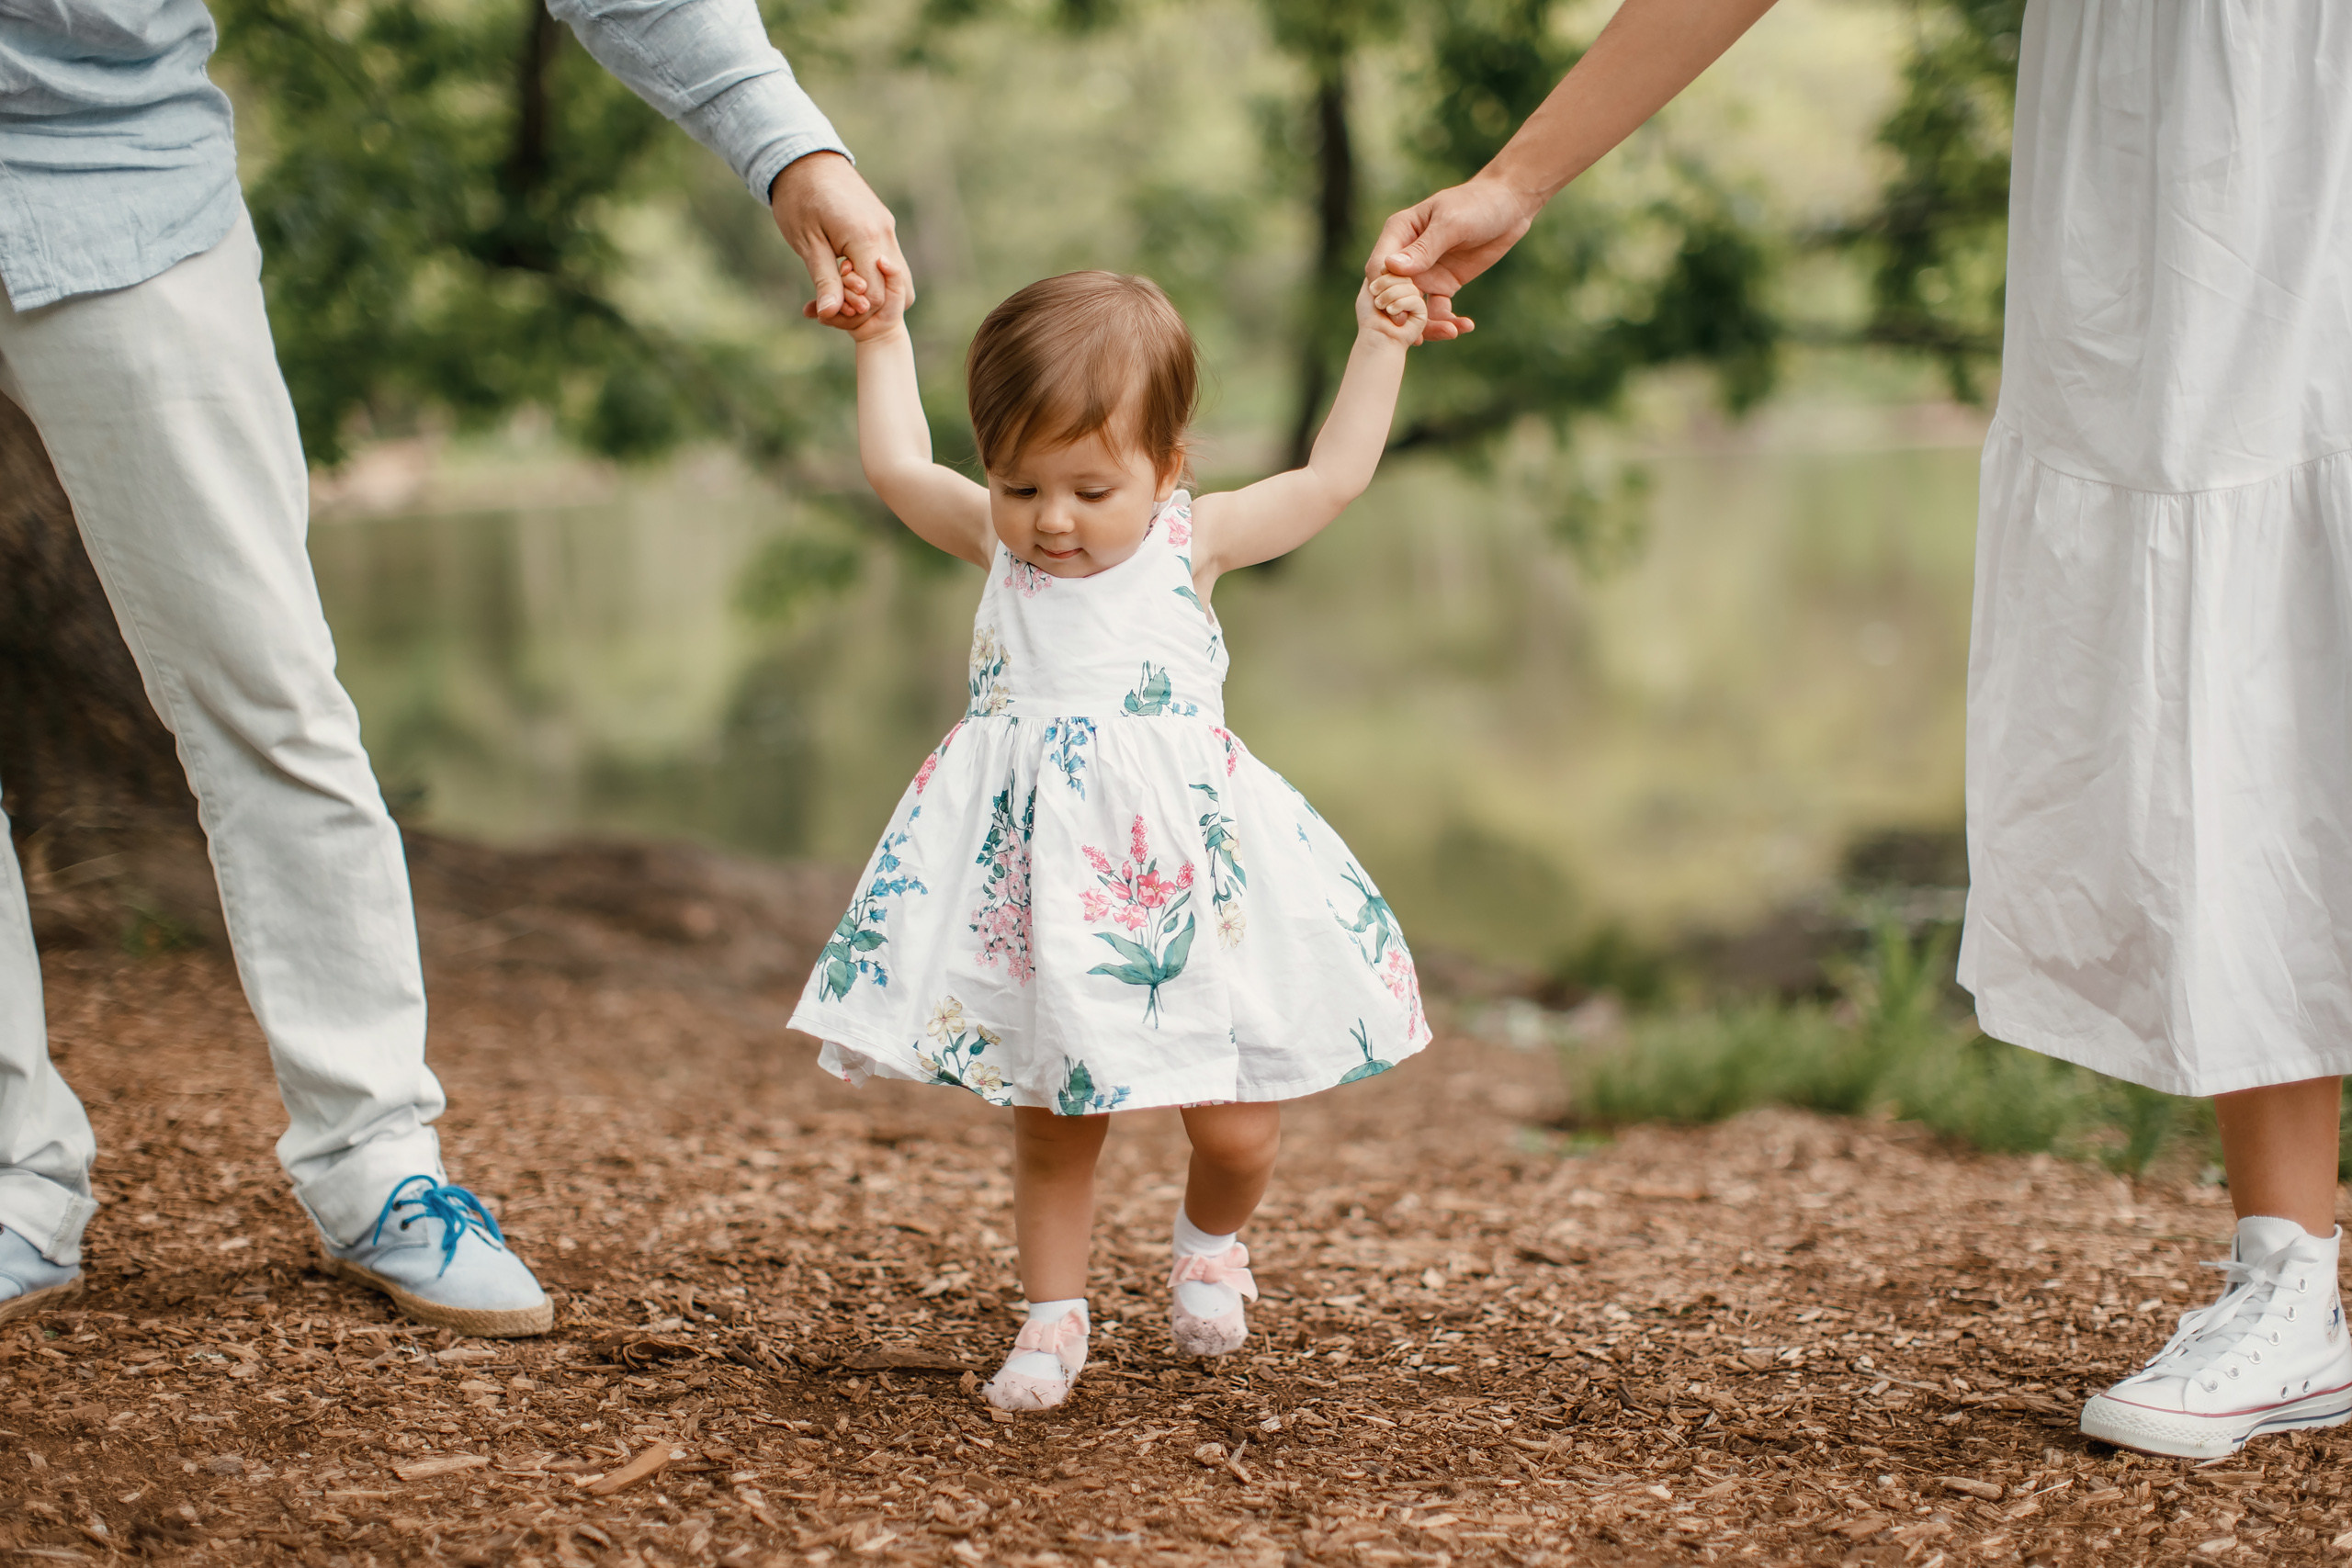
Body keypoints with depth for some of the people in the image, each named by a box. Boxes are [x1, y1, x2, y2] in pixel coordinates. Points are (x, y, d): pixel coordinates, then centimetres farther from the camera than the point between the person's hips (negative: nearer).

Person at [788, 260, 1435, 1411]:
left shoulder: (1191, 542, 2)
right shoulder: (996, 540, 7)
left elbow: (1332, 479, 7)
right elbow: (896, 467, 19)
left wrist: (1379, 342, 7)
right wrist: (882, 338, 24)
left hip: (1181, 867, -1)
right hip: (1036, 877, 1)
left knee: (1236, 1130, 2)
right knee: (1050, 1123, 7)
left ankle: (1209, 1241, 34)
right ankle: (1053, 1318, 23)